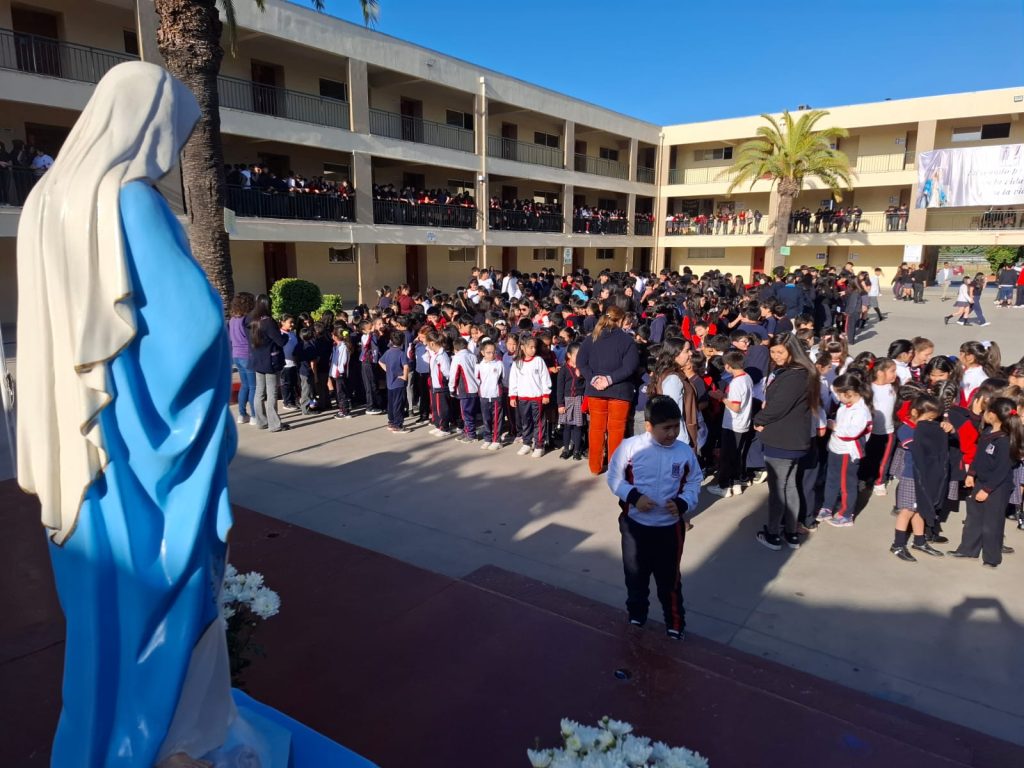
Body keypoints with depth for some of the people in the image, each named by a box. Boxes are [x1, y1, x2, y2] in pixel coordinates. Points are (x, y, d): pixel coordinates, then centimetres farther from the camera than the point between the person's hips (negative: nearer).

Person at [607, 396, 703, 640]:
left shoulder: (685, 452, -10)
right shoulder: (630, 447, -16)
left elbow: (694, 482, 3)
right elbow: (614, 477, -6)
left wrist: (683, 503, -15)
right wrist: (633, 496, -21)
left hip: (670, 527, 0)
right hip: (634, 524, 0)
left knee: (669, 579, 12)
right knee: (635, 575, 19)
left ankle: (675, 624, 32)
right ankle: (636, 615, 43)